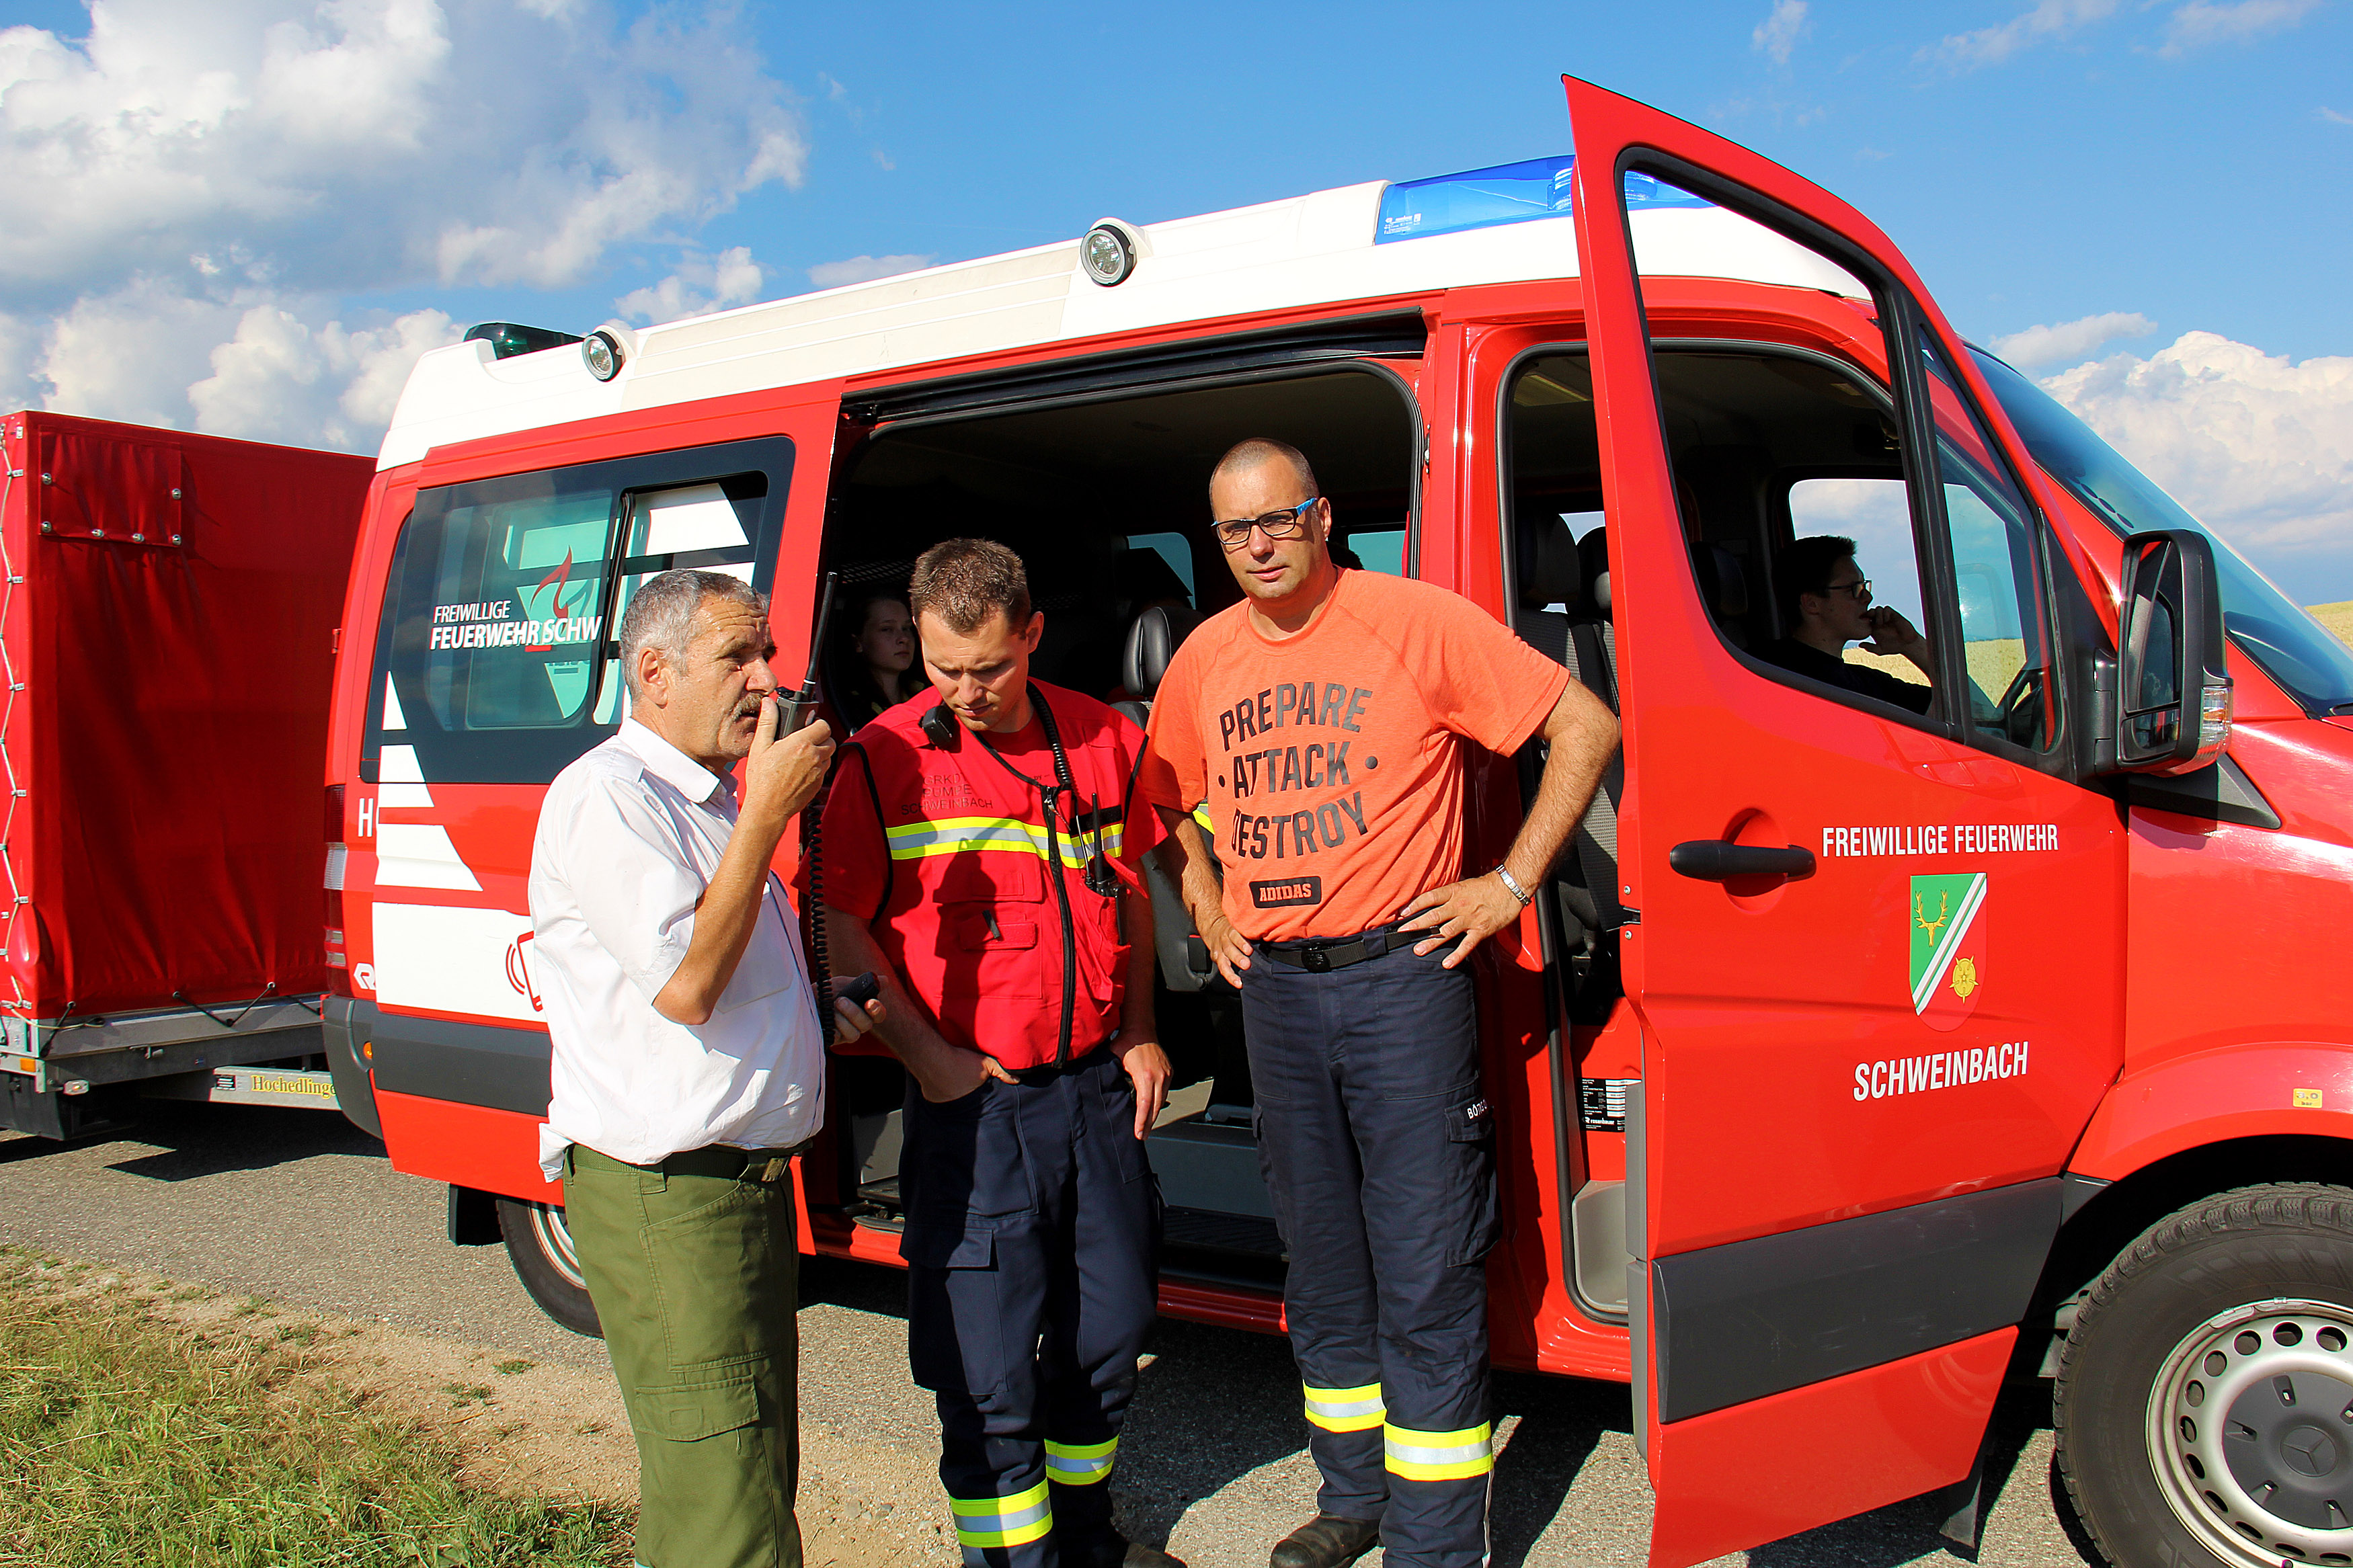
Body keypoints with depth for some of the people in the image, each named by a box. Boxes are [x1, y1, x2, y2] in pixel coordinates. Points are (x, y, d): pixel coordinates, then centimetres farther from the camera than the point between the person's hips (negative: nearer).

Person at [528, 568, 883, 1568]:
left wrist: (814, 1009, 9)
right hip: (665, 1195, -10)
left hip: (753, 1174, 10)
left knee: (753, 1473, 18)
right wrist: (767, 813, -20)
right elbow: (683, 985, -23)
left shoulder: (711, 798, 17)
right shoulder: (608, 797, -14)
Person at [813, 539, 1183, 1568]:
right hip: (974, 1103, -4)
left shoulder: (1104, 740, 5)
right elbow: (841, 926, -5)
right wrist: (928, 1057, -11)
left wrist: (1138, 1032, 10)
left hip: (1101, 1087, 4)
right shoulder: (885, 759, -7)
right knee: (989, 1370, 2)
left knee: (1111, 1328, 17)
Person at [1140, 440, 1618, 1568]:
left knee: (1425, 1279, -1)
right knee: (1321, 1263, 16)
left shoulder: (1417, 623, -7)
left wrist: (1512, 883, -8)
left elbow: (1586, 726, -5)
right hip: (1271, 986, 5)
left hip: (1401, 975, -5)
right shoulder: (1204, 658, 9)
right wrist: (1207, 912, 12)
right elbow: (1166, 802, 26)